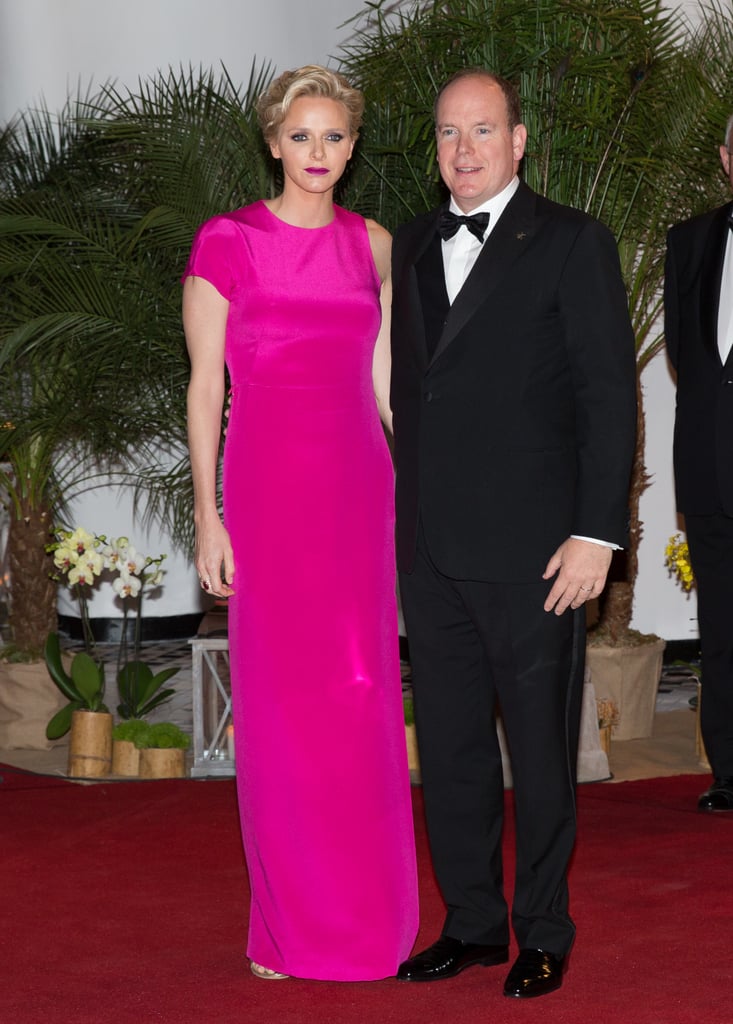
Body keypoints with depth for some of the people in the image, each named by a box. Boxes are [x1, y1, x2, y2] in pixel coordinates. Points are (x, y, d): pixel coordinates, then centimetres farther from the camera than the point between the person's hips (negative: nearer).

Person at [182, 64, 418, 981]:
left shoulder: (372, 246, 10)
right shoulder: (227, 243, -2)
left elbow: (383, 379, 14)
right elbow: (205, 386, -3)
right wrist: (206, 515, -8)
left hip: (360, 487, 3)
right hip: (268, 488, -3)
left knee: (361, 697, 5)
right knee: (279, 703, 1)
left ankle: (366, 909, 17)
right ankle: (291, 918, 12)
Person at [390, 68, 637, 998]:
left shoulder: (571, 244, -3)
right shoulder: (412, 246, 13)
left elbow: (609, 393, -7)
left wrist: (597, 533, -13)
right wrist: (400, 518, 10)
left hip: (531, 548, -5)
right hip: (430, 549, 5)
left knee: (540, 749, 5)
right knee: (448, 746, 11)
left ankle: (543, 934, 18)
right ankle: (471, 922, 24)